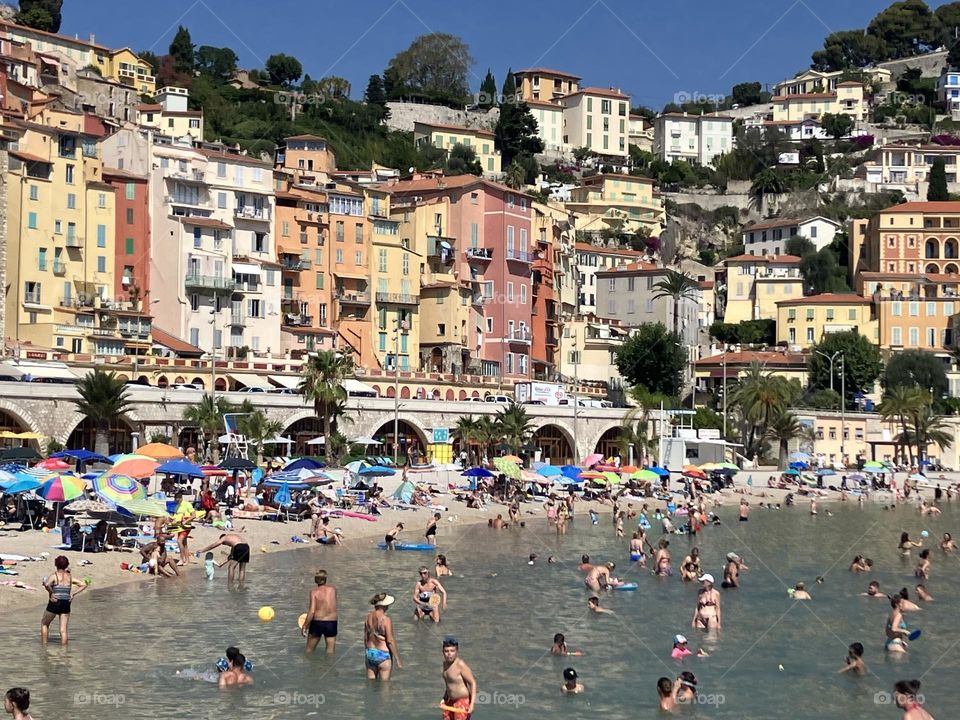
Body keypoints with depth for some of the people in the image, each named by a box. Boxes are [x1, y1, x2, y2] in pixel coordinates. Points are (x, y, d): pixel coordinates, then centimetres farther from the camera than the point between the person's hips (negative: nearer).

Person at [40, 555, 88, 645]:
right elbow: (84, 585, 10)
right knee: (63, 631, 6)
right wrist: (73, 594, 7)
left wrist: (51, 593, -13)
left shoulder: (54, 576, -7)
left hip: (54, 604, -3)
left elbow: (47, 585, -29)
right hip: (66, 604, 3)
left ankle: (44, 644, 21)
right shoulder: (70, 577, 7)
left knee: (44, 623, 22)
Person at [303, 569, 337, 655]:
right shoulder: (333, 589, 0)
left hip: (317, 623, -2)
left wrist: (305, 626, -8)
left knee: (309, 651, 15)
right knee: (330, 653, 9)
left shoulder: (314, 592, -9)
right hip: (332, 623, 2)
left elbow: (312, 611, -15)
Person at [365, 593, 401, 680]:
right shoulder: (386, 620, -20)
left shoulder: (369, 617, -1)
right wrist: (397, 659, -11)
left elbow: (365, 638, 8)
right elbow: (390, 641, -18)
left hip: (370, 653, 6)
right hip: (383, 655, -6)